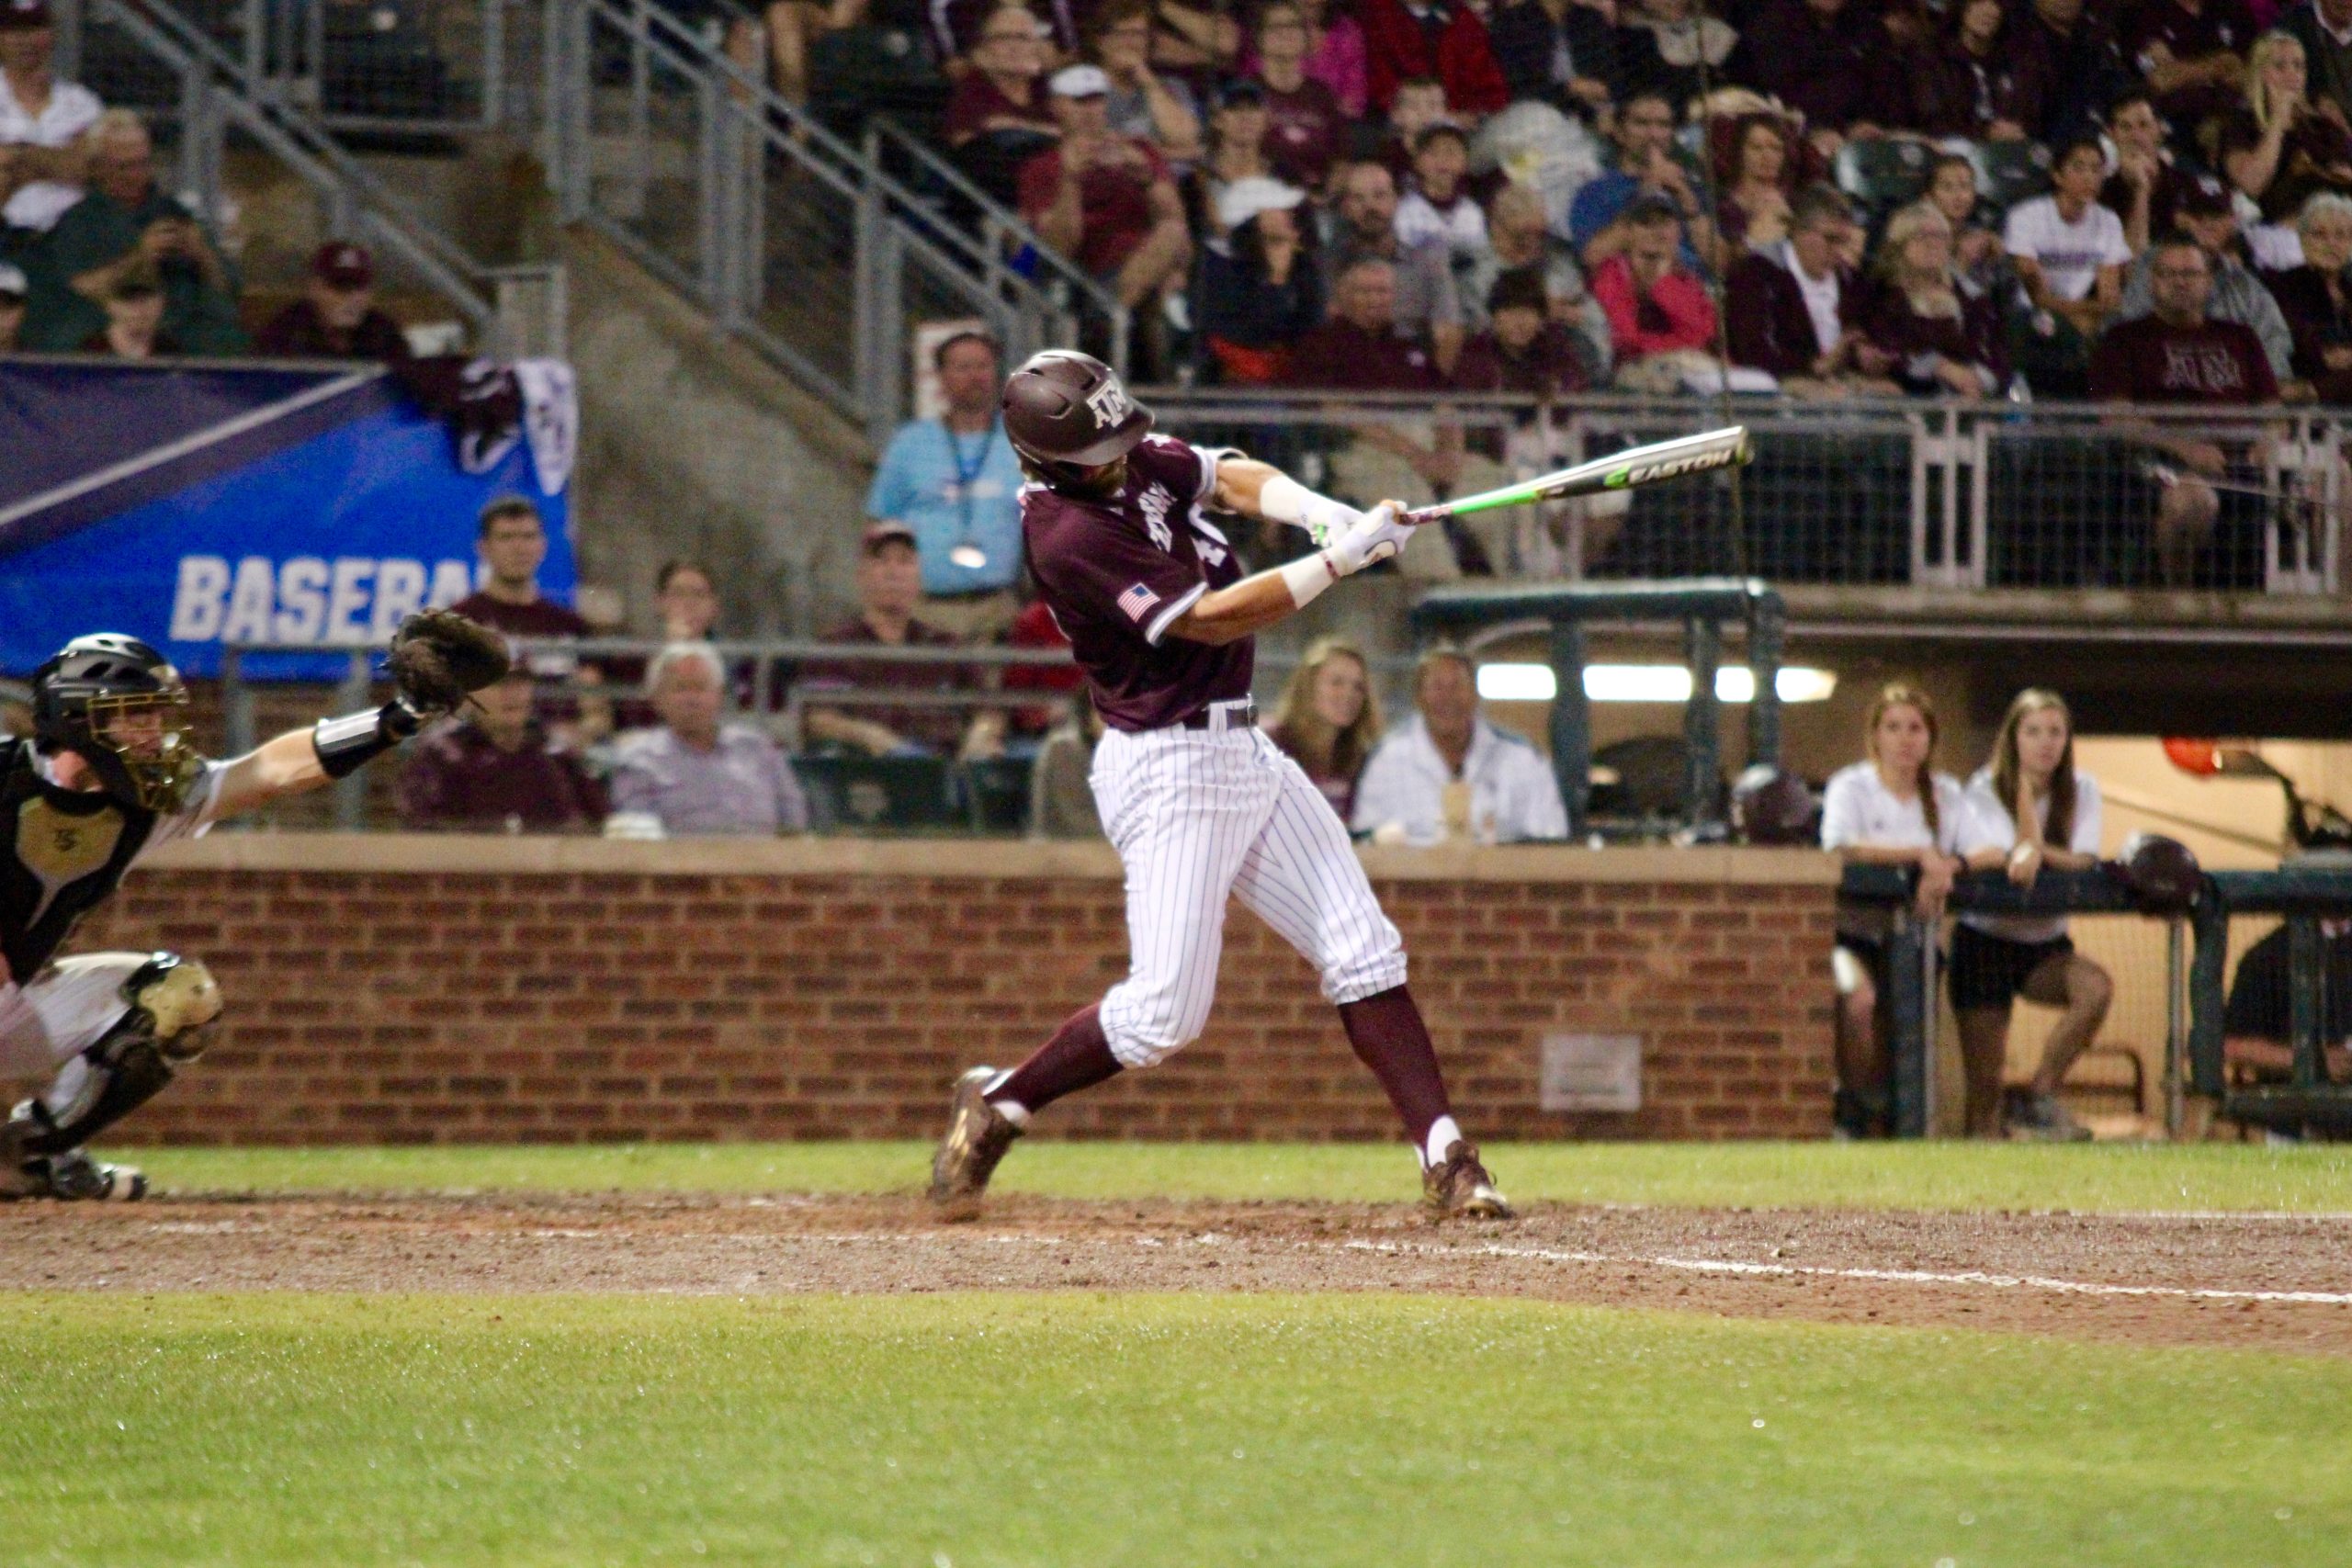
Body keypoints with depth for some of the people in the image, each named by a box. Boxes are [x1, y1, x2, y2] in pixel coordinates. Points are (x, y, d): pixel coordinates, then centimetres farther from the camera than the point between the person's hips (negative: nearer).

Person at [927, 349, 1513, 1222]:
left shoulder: (1136, 462, 3)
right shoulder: (1068, 534, -22)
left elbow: (1230, 479, 10)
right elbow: (1209, 618, -23)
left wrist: (1317, 512, -12)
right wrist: (1340, 558, -22)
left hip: (1241, 750, 9)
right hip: (1168, 771, -9)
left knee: (1364, 955, 1)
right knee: (1165, 1013, -10)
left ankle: (1444, 1158, 0)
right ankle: (995, 1107, 10)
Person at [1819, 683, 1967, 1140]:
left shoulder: (1946, 794, 11)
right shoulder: (1851, 787, -2)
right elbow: (1840, 847, -21)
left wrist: (1942, 868, -22)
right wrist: (1921, 854, -26)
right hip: (1854, 929, -4)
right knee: (1859, 999, -31)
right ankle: (1854, 1111, -13)